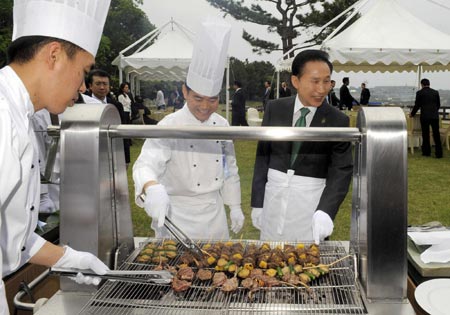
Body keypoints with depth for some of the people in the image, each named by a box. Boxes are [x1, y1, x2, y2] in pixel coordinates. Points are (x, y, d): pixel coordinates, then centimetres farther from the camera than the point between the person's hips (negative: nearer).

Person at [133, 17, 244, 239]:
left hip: (215, 213, 5)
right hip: (178, 216, -5)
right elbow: (146, 164, -32)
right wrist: (152, 188, -53)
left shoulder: (221, 124, 0)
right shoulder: (170, 126, -17)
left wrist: (235, 207, 11)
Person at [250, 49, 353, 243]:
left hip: (312, 201, -2)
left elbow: (341, 170, -9)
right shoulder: (275, 109, -1)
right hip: (274, 197, 2)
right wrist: (257, 203, 2)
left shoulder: (338, 120, -6)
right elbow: (262, 156, 3)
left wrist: (325, 210, -23)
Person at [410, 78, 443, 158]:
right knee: (436, 134, 5)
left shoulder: (419, 92, -3)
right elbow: (438, 104, 13)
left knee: (425, 135, 6)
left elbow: (417, 105, -1)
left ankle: (426, 152, 11)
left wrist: (412, 114, 14)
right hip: (435, 116, 3)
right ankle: (439, 153, 5)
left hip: (425, 116, -3)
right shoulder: (435, 92, 7)